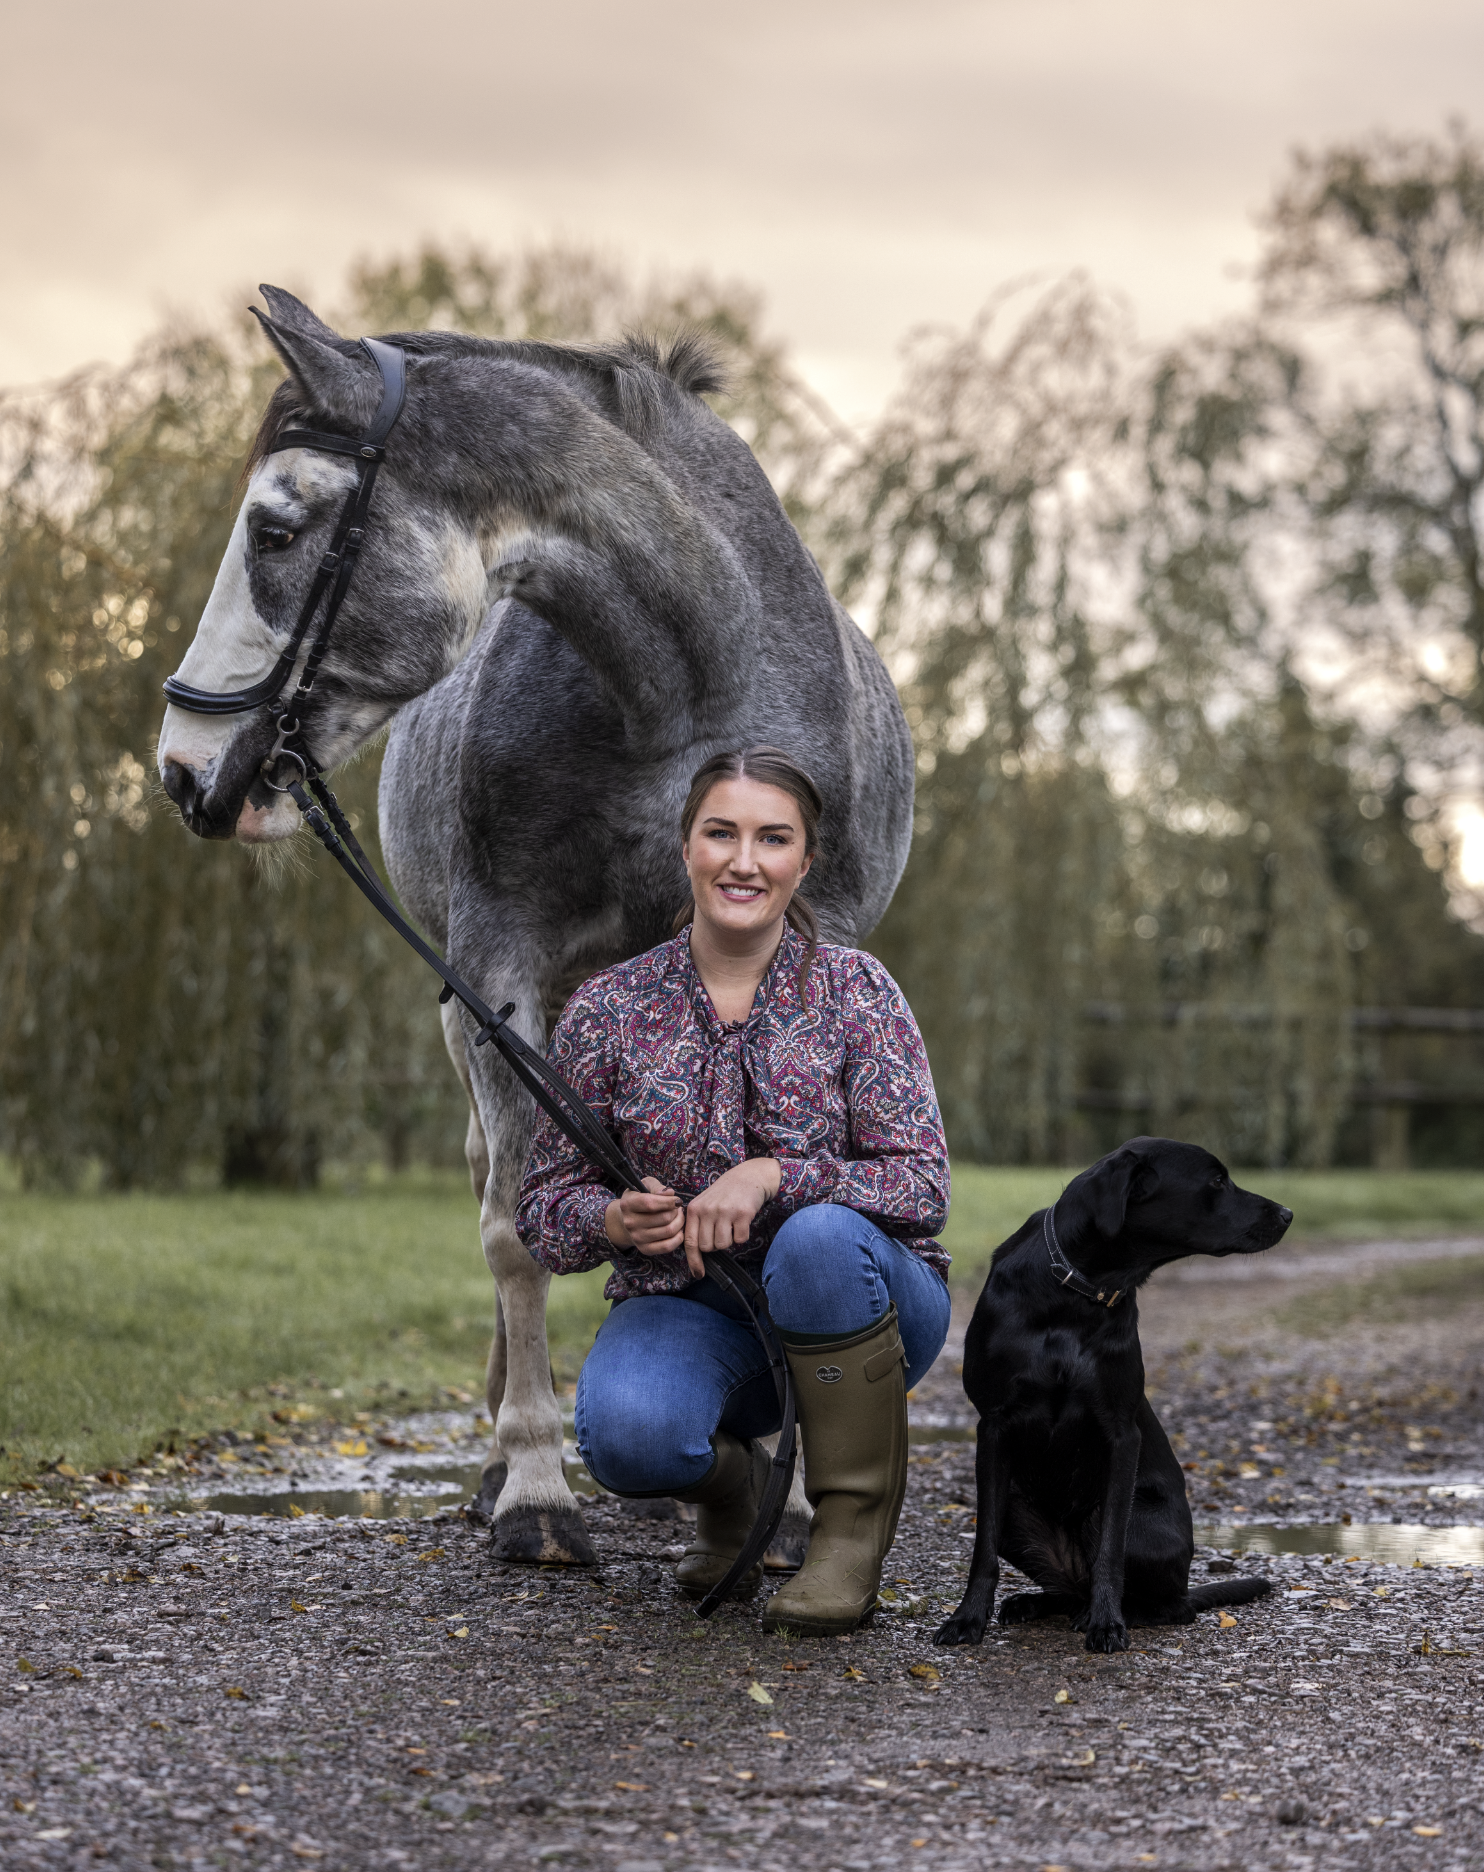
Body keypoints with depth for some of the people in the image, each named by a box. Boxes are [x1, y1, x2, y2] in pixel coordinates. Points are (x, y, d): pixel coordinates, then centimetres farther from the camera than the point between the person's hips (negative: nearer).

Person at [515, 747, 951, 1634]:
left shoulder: (855, 989, -6)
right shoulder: (609, 1010, -3)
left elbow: (922, 1185, -12)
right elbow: (545, 1204, 3)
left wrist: (771, 1176, -28)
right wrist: (614, 1220, -21)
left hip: (853, 1300, -1)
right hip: (687, 1307, 1)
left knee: (820, 1239, -37)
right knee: (625, 1433, -33)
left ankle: (855, 1525, -16)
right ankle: (733, 1483, 6)